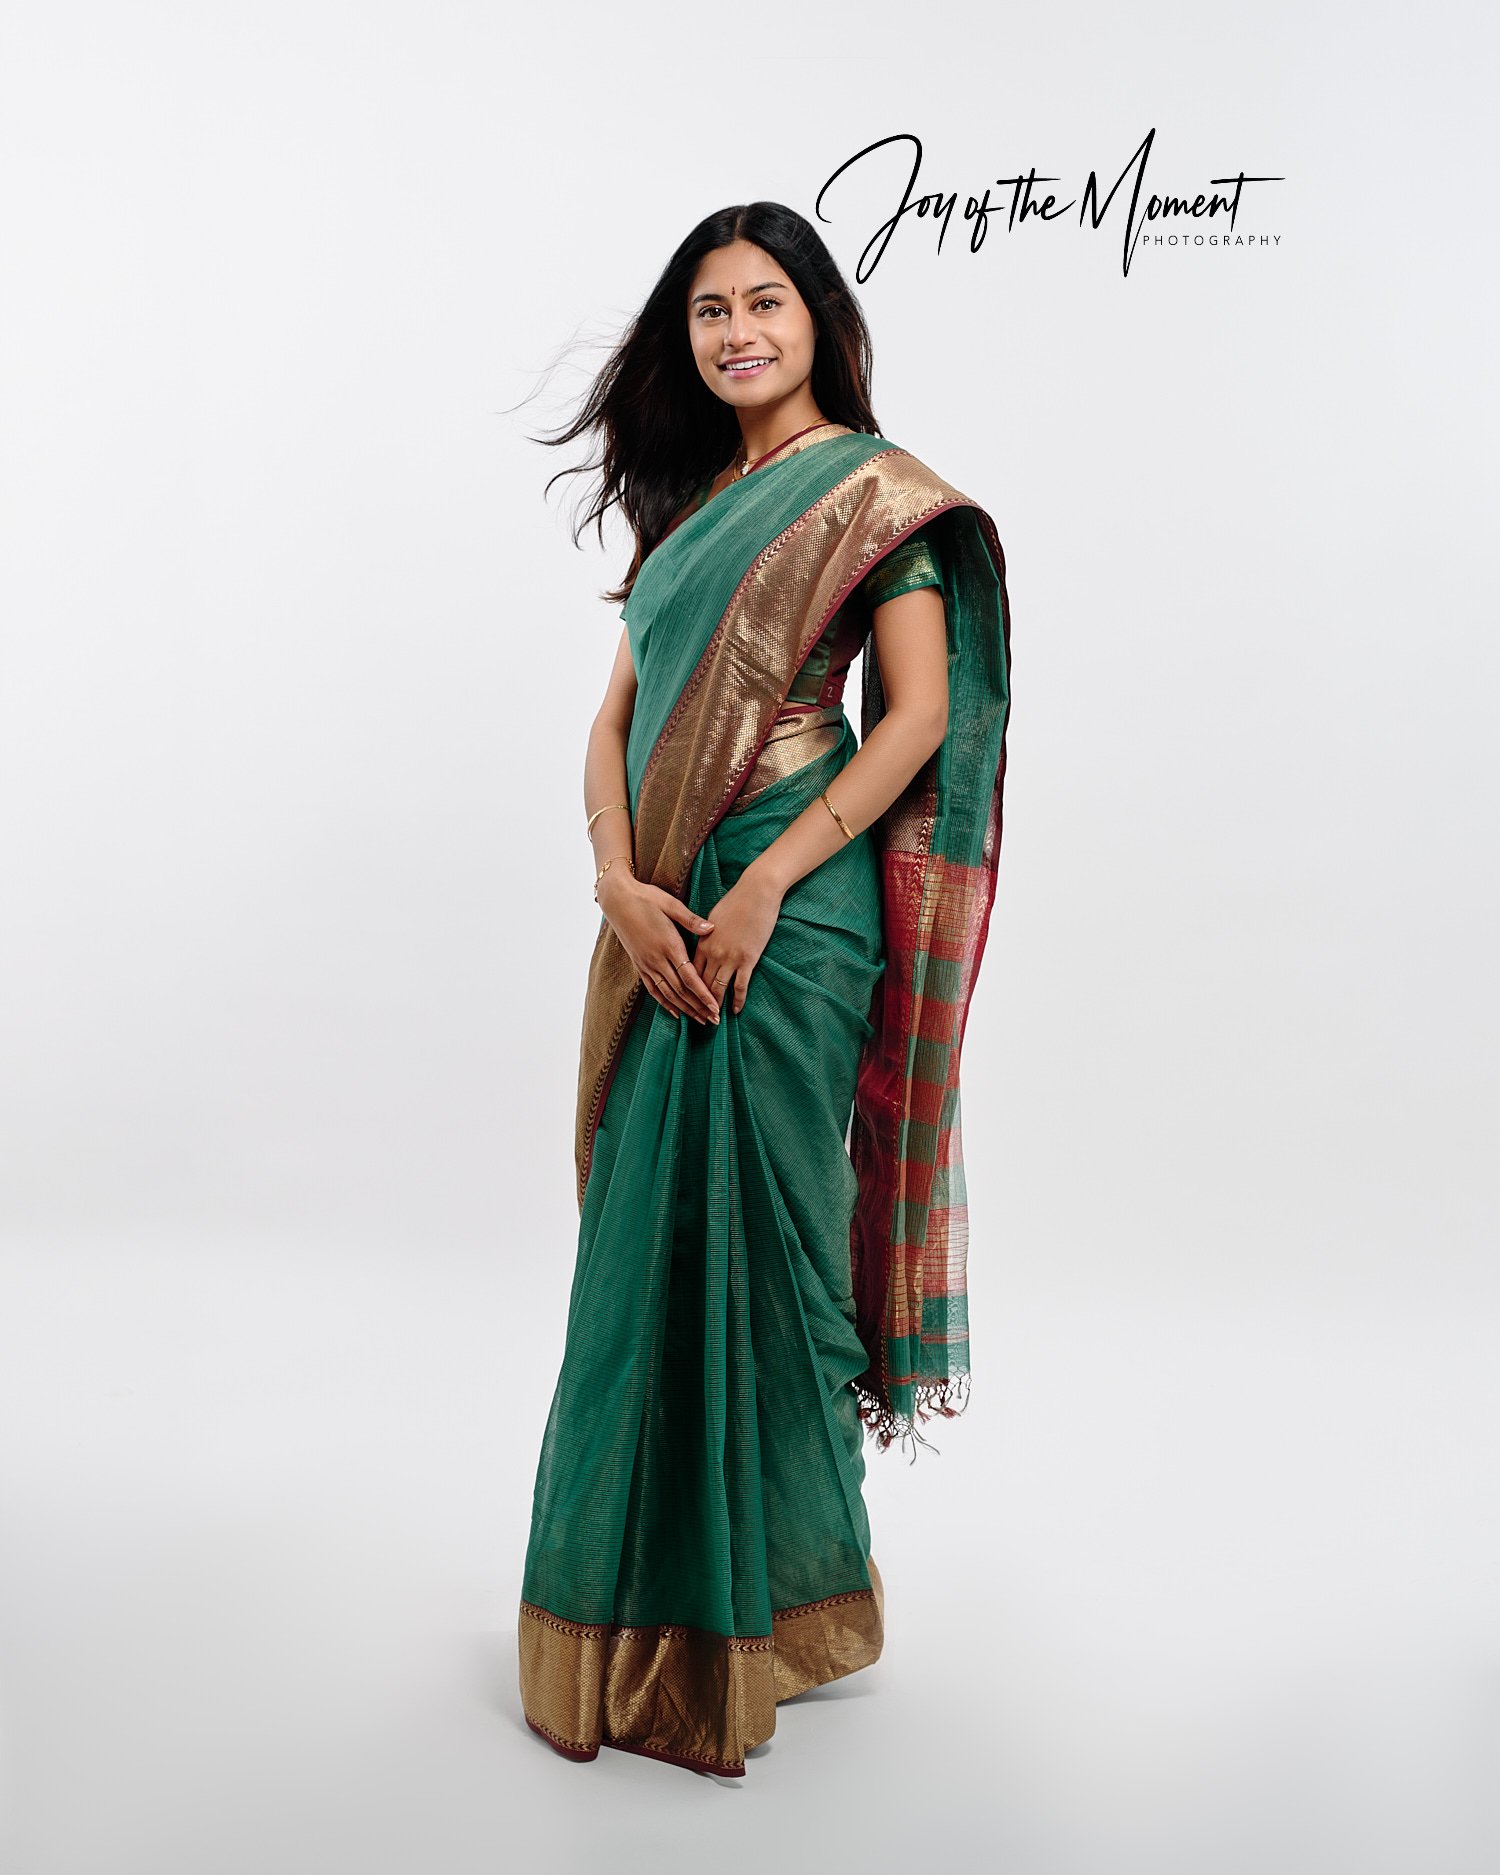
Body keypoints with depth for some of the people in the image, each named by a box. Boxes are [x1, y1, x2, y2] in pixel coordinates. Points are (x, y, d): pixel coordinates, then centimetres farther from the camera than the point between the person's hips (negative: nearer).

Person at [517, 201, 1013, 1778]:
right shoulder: (690, 500, 18)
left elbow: (920, 711, -10)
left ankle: (771, 1600, 18)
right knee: (649, 1228, 11)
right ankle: (649, 1591, 28)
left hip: (792, 904, -7)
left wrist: (764, 884, -17)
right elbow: (619, 717, 11)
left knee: (753, 1229, -1)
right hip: (666, 915, 7)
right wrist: (621, 882, -6)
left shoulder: (872, 488, -2)